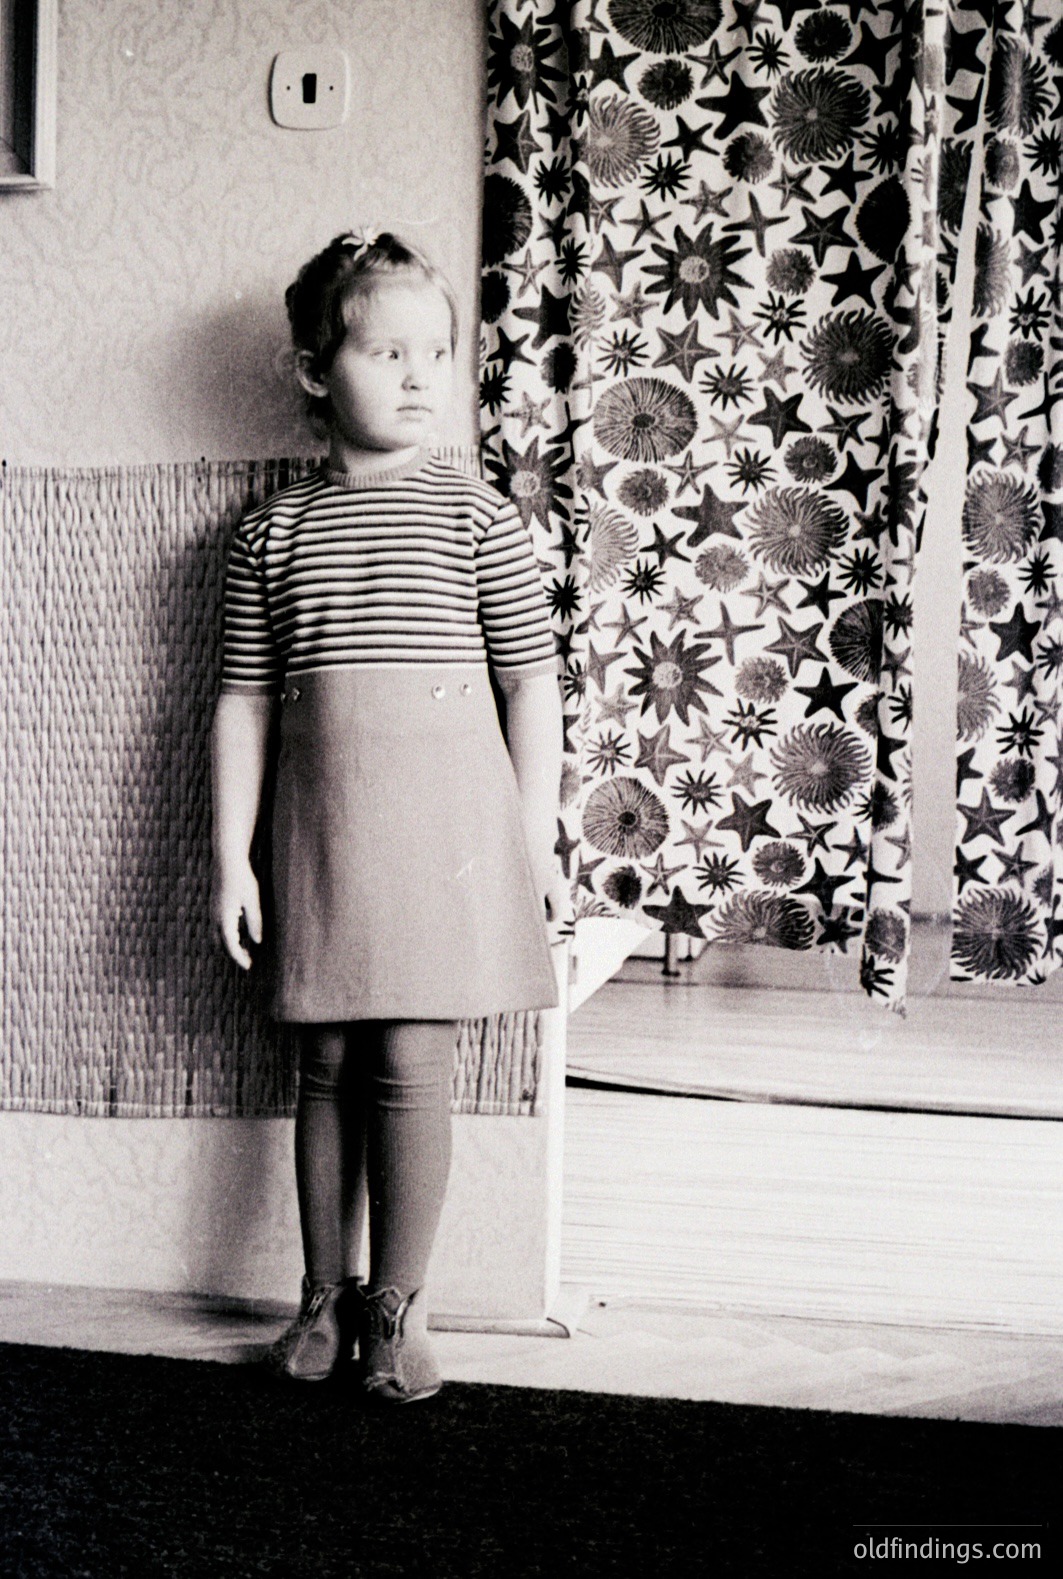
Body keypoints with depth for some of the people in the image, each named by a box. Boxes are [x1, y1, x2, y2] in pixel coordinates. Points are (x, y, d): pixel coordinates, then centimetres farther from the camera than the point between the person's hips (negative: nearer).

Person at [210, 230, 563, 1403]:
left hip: (447, 820, -2)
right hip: (317, 826, 2)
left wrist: (536, 843, -1)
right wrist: (232, 857, 3)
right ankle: (325, 1296, 25)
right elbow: (246, 702, 6)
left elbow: (532, 689, 1)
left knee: (411, 1057, -2)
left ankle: (395, 1305, 14)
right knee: (326, 1061, 9)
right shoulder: (273, 532, 6)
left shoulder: (475, 518, 1)